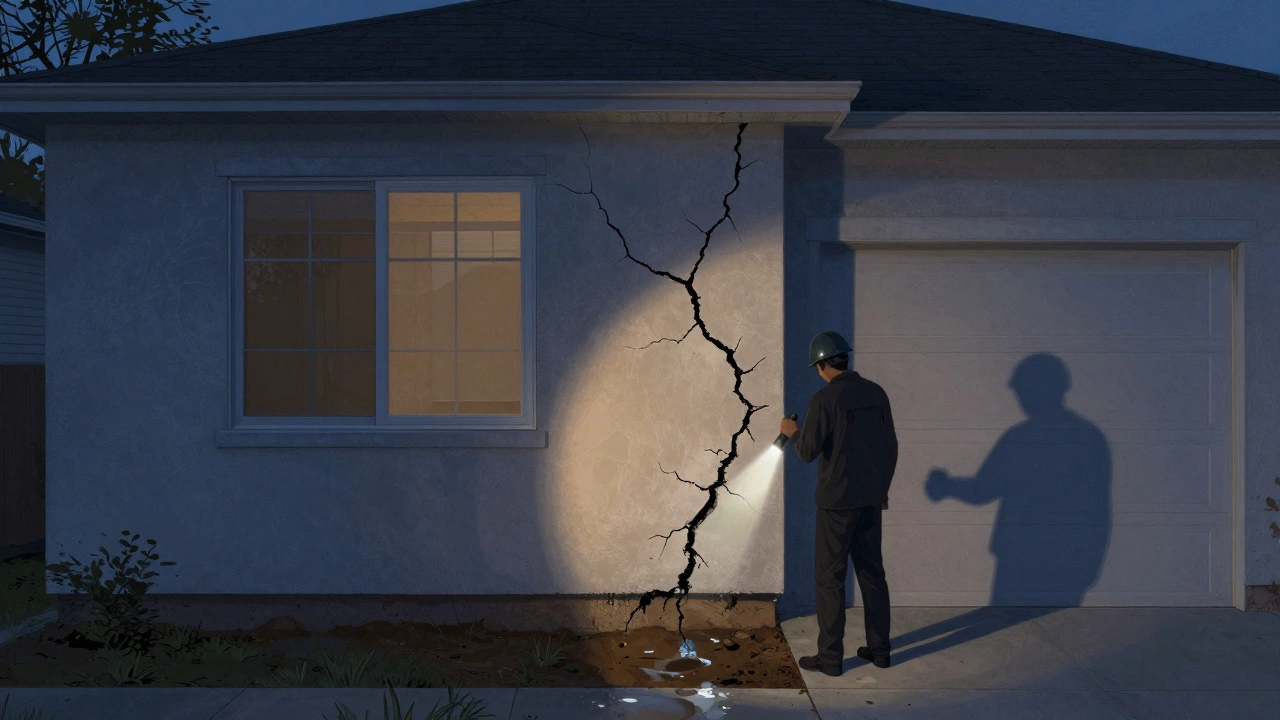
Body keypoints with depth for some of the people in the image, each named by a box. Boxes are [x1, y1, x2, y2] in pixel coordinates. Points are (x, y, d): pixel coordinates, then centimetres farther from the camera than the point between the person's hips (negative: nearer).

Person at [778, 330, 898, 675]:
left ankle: (830, 656, 6)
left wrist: (793, 432, 6)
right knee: (871, 572, 15)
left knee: (830, 577, 2)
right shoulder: (876, 393, 5)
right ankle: (879, 648, 22)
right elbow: (891, 446, 10)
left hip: (837, 501, -6)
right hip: (871, 500, 6)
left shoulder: (824, 399, -15)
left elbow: (808, 452, -15)